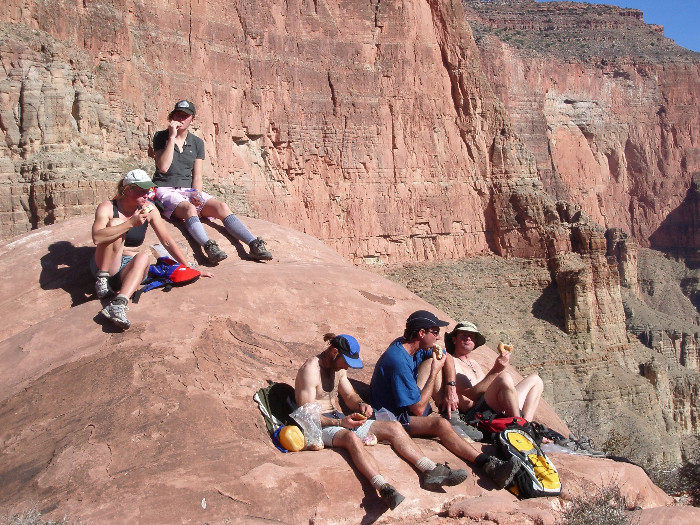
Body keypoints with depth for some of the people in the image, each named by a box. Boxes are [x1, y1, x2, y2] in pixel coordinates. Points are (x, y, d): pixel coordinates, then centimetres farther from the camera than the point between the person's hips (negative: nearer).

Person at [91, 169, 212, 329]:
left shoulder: (149, 209, 0)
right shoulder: (108, 208, -9)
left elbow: (167, 241, 2)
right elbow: (97, 238, -27)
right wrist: (131, 223, -32)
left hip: (129, 269, 3)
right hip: (104, 266, -2)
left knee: (143, 257, -32)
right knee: (115, 224, -22)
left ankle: (118, 304, -50)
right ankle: (102, 279, -20)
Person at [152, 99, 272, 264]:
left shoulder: (197, 143, 12)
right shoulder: (161, 137, 2)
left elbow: (197, 176, 10)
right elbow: (163, 167, -14)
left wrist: (197, 194, -10)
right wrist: (172, 138, -14)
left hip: (189, 189, 4)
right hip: (166, 190, -3)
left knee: (222, 207, -23)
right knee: (190, 209, -37)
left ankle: (254, 245, -34)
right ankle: (209, 247, -58)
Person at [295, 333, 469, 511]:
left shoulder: (338, 367, 11)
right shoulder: (311, 369, -16)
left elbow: (350, 396, 20)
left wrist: (361, 404, -4)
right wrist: (340, 422, -29)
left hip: (340, 419, 9)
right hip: (319, 426, -9)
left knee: (393, 427, -4)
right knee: (352, 438, -41)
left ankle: (431, 472, -14)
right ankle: (385, 489, -55)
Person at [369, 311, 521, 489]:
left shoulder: (415, 346, -3)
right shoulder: (399, 361, -30)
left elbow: (447, 358, 12)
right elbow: (418, 409, -26)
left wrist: (450, 387, -4)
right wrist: (434, 372, -20)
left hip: (411, 403, 9)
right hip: (393, 417, -9)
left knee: (431, 361, -2)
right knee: (441, 425, -31)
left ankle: (449, 412, -3)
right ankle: (488, 465, -27)